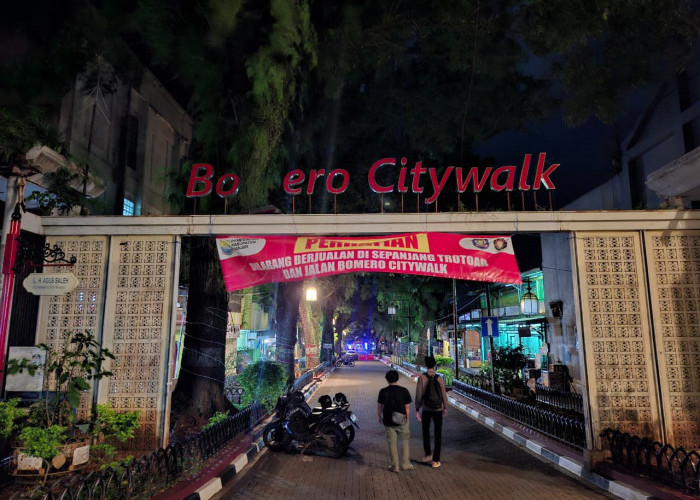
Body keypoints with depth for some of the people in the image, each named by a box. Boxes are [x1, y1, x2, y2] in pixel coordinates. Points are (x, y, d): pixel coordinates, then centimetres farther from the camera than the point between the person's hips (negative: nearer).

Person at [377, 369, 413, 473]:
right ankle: (405, 464, 17)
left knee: (392, 443, 10)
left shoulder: (383, 391, -7)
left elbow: (379, 406, -2)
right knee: (405, 441, 16)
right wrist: (407, 419, 11)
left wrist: (379, 417, 14)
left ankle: (395, 466, 16)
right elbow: (407, 407, -2)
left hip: (388, 422, 0)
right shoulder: (404, 391, -5)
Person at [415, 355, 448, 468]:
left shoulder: (422, 377, -10)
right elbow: (444, 394, 1)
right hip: (438, 409, 1)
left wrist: (417, 409, -2)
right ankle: (435, 460, 9)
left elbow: (418, 394, -10)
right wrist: (445, 408, 15)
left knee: (426, 431, 21)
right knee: (438, 435, 8)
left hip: (426, 409, 0)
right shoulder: (439, 378, -6)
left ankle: (428, 454, 24)